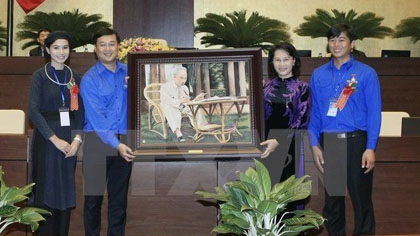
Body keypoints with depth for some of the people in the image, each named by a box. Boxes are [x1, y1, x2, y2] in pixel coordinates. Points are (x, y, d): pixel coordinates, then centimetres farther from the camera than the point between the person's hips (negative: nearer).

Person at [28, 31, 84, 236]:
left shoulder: (74, 77, 9)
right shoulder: (40, 75, -3)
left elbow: (80, 111, 7)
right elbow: (34, 111, -10)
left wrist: (77, 139, -8)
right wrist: (55, 139, -16)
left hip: (69, 139, 4)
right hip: (46, 138, -4)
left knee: (66, 189, 6)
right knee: (47, 188, -1)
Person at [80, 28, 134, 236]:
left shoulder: (128, 73, 8)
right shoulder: (89, 79, -5)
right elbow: (96, 117, -13)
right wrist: (116, 144, -23)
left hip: (124, 142, 4)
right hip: (98, 141, -3)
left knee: (119, 197, 10)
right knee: (94, 196, 2)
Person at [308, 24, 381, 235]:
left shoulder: (366, 73, -3)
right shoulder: (319, 75, 7)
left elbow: (374, 113, -6)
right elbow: (314, 112, 8)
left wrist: (370, 148, -12)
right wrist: (315, 145, 2)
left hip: (355, 142, -3)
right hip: (328, 143, 3)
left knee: (361, 198, 2)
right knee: (332, 197, 13)